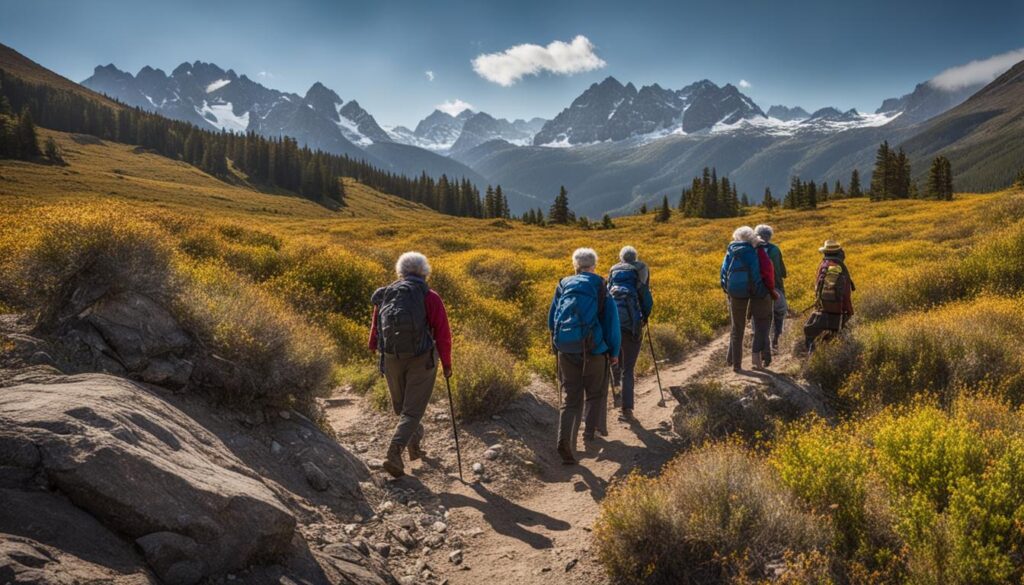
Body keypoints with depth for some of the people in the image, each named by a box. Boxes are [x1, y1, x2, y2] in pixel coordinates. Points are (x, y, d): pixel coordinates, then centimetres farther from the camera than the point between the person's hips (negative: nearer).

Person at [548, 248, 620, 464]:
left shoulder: (563, 285, 8)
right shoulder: (601, 287, -1)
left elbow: (551, 321, 14)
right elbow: (611, 322, -3)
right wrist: (614, 352, 5)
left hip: (565, 350, 2)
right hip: (594, 350, -2)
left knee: (570, 398, 5)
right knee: (596, 394, 21)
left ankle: (565, 441, -10)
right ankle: (590, 431, 24)